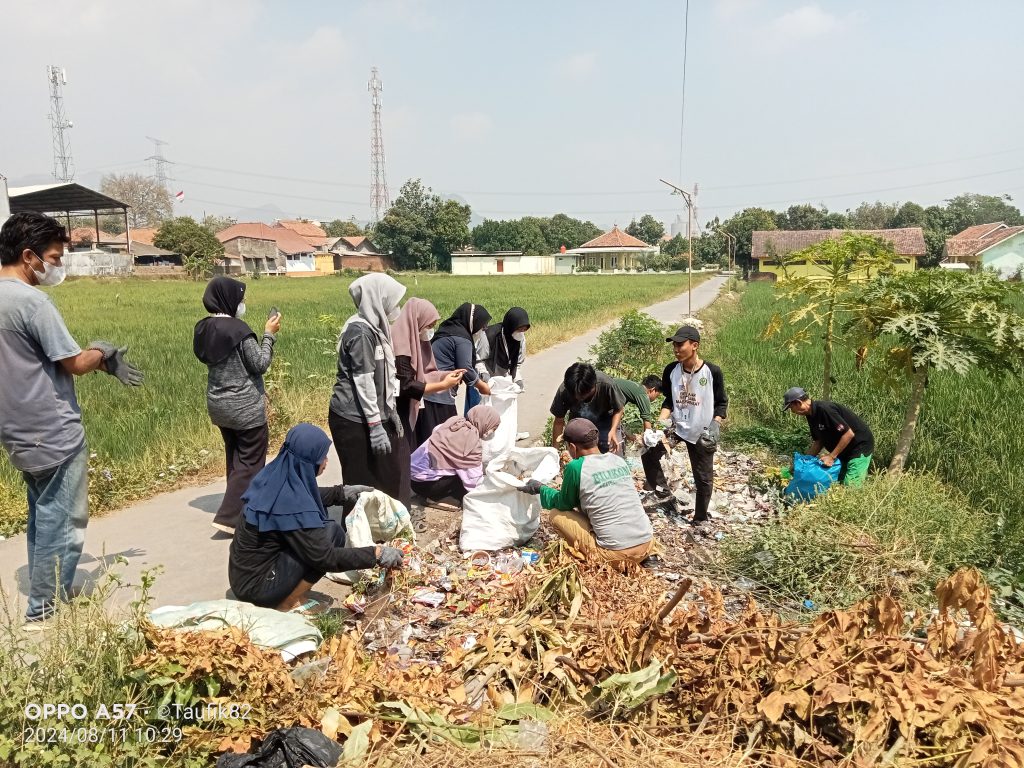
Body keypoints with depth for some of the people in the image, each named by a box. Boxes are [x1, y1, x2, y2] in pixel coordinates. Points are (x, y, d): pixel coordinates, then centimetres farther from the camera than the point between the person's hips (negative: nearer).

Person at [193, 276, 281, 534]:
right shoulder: (237, 328, -20)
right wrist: (269, 334, -7)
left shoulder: (203, 329, 4)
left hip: (218, 405, 8)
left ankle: (239, 508, 30)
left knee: (235, 459, 20)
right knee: (250, 462, 3)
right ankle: (229, 517, 0)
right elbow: (260, 365, -16)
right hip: (245, 408, -8)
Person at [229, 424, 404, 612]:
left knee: (319, 522, 13)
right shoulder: (291, 505, -28)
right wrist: (376, 554, -18)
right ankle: (288, 603, -2)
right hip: (256, 585, -9)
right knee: (332, 533, -13)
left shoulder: (276, 475, -4)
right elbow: (325, 557, -23)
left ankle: (287, 593, 13)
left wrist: (342, 492, 16)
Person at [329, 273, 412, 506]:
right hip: (356, 419, -10)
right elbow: (363, 382, -22)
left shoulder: (373, 327, 11)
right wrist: (375, 425, -22)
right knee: (365, 482, 1)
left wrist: (390, 412, 16)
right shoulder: (360, 332, -19)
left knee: (388, 472, 17)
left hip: (369, 414, 10)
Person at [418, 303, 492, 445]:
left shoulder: (448, 330, 17)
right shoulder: (462, 338, -11)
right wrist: (482, 386, 6)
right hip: (439, 395, -9)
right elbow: (466, 369, -11)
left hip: (426, 390, 9)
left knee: (426, 438, 9)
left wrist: (479, 381, 19)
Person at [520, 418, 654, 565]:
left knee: (557, 515, 10)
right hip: (647, 545, 6)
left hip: (617, 554, -6)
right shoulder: (618, 460, 9)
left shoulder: (576, 467, -8)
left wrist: (540, 488, 25)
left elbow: (564, 504, 10)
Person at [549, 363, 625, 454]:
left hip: (605, 423, -1)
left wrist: (613, 431, -32)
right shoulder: (564, 391, -31)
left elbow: (618, 409, -16)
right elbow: (559, 422, -16)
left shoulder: (606, 384, -35)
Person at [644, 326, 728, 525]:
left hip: (701, 433, -3)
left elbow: (721, 403, -4)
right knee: (648, 454, -14)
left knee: (703, 478, 7)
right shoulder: (671, 370, -6)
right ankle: (661, 490, 9)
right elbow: (669, 401, 6)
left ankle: (700, 519, 25)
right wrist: (661, 422, -9)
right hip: (676, 426, 3)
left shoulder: (712, 371, -15)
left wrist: (715, 426, -17)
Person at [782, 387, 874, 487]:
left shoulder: (824, 409, -27)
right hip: (843, 451, 9)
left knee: (850, 487, -14)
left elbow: (849, 434, -27)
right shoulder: (811, 415, 2)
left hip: (860, 446, -9)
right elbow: (819, 441, 11)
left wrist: (832, 456, -24)